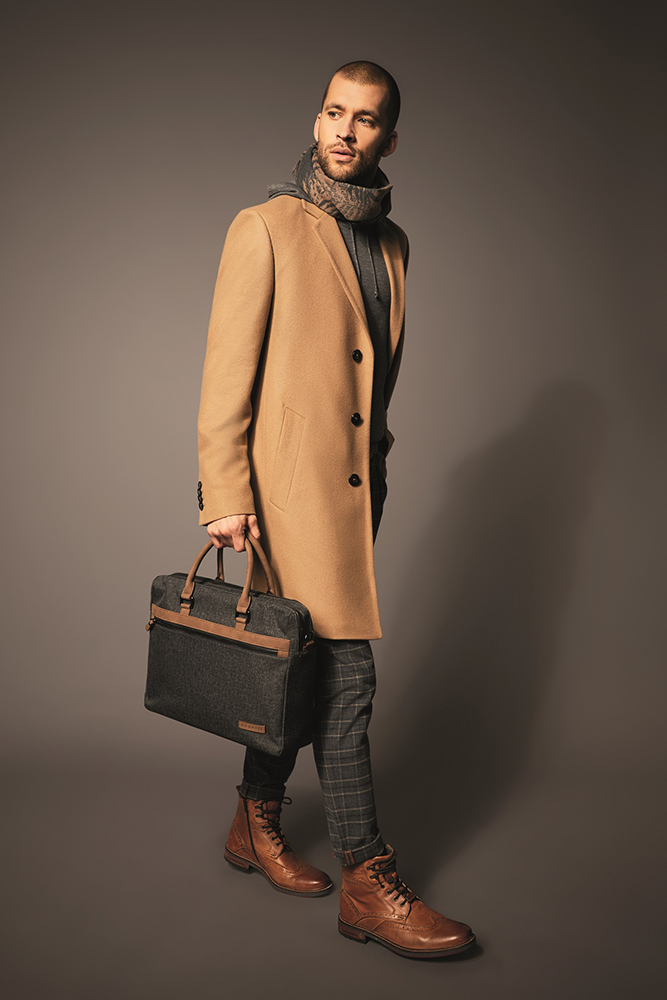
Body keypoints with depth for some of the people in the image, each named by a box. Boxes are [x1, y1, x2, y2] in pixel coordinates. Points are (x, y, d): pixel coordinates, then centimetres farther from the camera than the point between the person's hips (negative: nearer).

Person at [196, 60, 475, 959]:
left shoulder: (392, 243, 15)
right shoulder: (265, 228, -5)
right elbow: (227, 370, -10)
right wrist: (224, 495, -14)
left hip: (356, 485, 7)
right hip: (291, 485, -7)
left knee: (298, 667, 14)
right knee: (344, 674, -7)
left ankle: (258, 823, 31)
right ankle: (368, 882, 3)